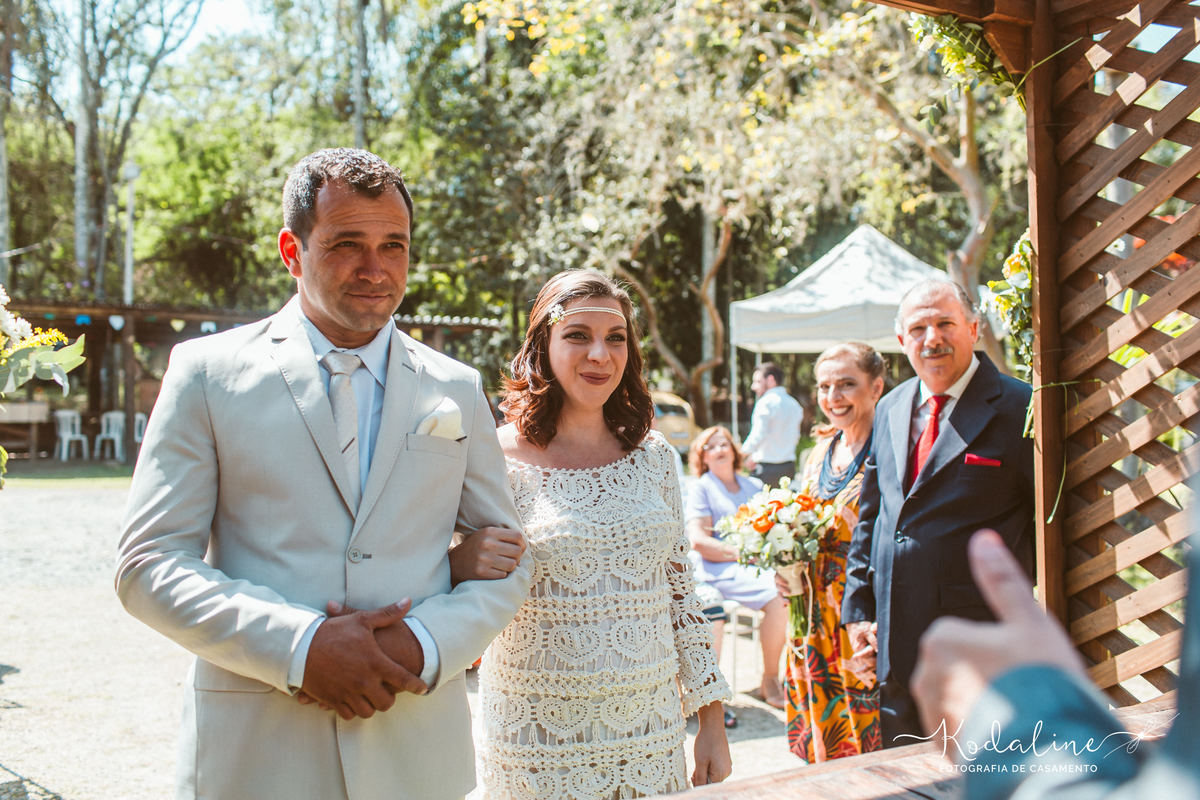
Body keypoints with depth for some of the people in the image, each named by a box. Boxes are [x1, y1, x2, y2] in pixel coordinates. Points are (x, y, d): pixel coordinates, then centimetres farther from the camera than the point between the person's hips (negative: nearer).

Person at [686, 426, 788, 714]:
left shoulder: (754, 486, 23)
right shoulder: (702, 489, 7)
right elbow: (698, 540, -6)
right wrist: (740, 553, -15)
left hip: (760, 563, 5)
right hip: (721, 570, -5)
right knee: (777, 597, -30)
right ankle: (770, 681, -13)